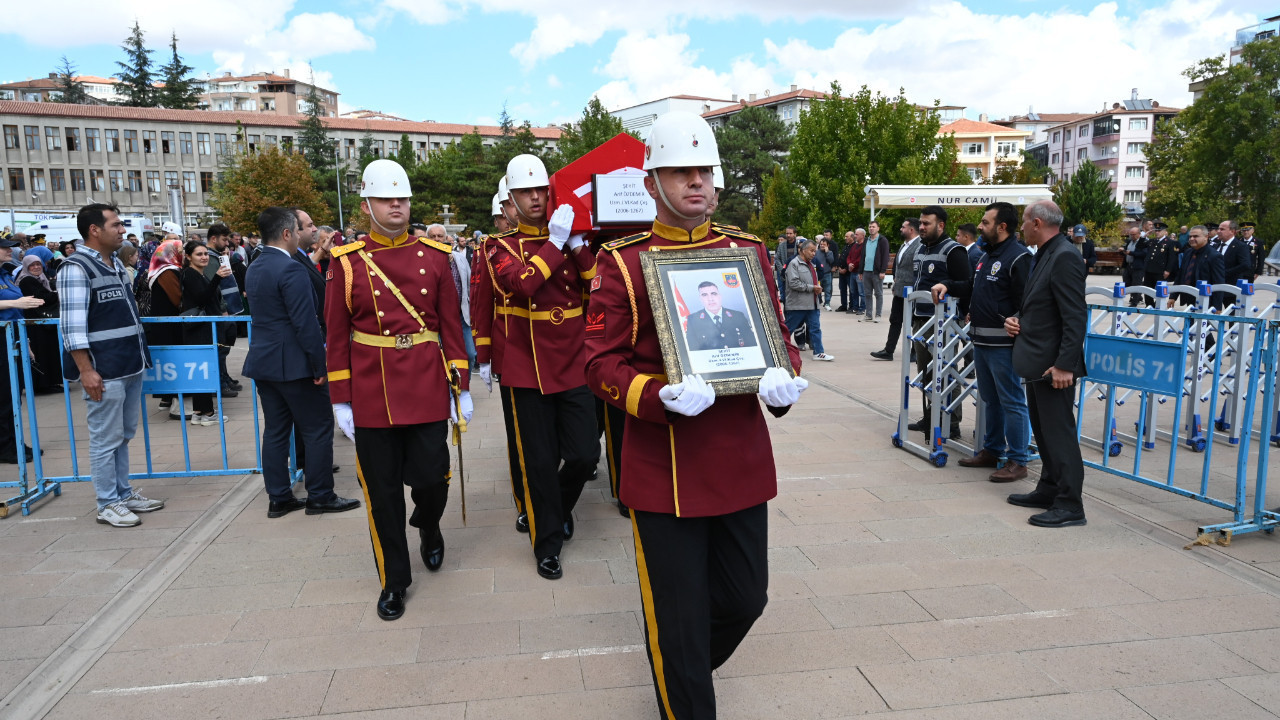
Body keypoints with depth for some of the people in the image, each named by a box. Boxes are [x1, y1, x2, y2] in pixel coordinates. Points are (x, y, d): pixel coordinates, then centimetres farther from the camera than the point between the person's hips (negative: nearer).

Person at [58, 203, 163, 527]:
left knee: (123, 436, 16)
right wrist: (86, 370, -20)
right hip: (104, 372, -8)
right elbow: (72, 325, -16)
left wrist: (140, 355, 20)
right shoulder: (77, 268, -12)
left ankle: (124, 494, 27)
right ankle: (108, 505, 10)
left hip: (130, 366, 9)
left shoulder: (116, 263, 14)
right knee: (106, 439, 0)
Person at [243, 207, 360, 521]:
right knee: (318, 429, 2)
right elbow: (305, 323, -21)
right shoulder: (291, 269, -18)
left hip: (263, 361, 9)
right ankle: (320, 496, 8)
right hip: (293, 363, -9)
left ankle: (278, 498, 17)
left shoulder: (254, 269, 11)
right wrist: (320, 365, -16)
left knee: (275, 430, 12)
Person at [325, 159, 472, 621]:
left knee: (431, 478, 2)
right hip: (372, 393, 0)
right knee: (382, 492, 7)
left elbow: (452, 325, 5)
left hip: (427, 388, 1)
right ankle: (394, 579, 25)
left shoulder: (435, 256, 3)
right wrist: (341, 400, 0)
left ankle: (428, 529, 38)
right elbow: (336, 336, 1)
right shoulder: (347, 262, -1)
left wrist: (461, 387, 2)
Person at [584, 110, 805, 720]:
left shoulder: (748, 251, 6)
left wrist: (784, 379, -11)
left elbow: (778, 335, 11)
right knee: (678, 619, 6)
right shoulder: (622, 260, -5)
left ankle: (688, 668, 48)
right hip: (663, 468, -4)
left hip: (741, 460, 5)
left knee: (746, 598, 18)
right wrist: (660, 399, -24)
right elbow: (600, 361, -6)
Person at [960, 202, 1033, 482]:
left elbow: (1025, 302, -17)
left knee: (1011, 401, -2)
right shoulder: (986, 256, 17)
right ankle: (992, 450, 29)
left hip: (1003, 343, -10)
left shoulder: (1018, 256, -13)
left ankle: (1017, 460, 5)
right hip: (981, 341, 10)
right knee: (990, 400, 18)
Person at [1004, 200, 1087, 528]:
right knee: (1043, 430, 18)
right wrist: (1018, 318, 5)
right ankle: (1049, 489, 30)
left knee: (1059, 432, -3)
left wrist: (1064, 365, -25)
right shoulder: (1045, 255, 13)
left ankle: (1069, 505, 4)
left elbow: (1075, 317, -23)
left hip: (1053, 364, -10)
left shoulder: (1064, 257, -18)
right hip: (1037, 361, 10)